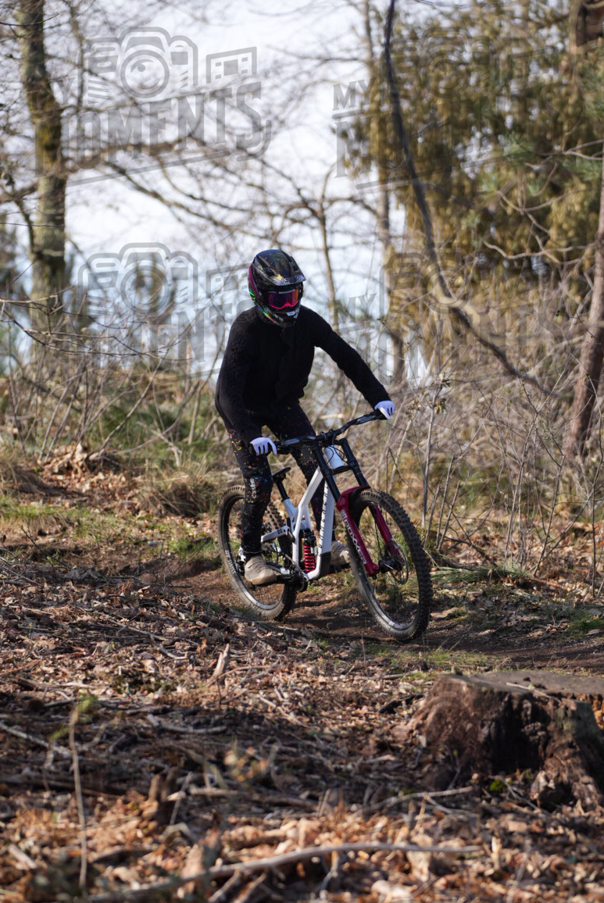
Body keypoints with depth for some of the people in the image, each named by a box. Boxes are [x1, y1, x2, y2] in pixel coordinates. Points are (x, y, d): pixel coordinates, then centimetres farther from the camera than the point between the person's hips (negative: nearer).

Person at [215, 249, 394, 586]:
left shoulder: (306, 321, -18)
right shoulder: (247, 328, -31)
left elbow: (345, 355, -12)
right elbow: (228, 388, -38)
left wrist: (378, 396, -23)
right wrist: (252, 435, -50)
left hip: (283, 403, 4)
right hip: (245, 409, -4)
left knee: (317, 464, -14)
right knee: (259, 483, -14)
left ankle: (329, 543, -6)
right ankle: (252, 558, 4)